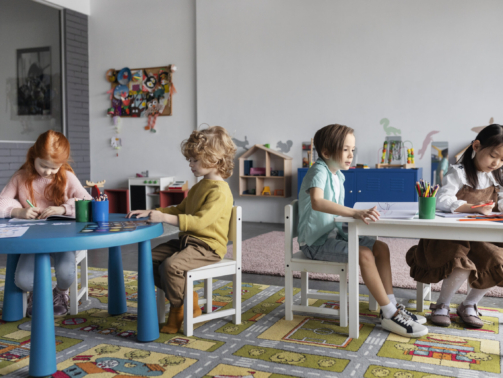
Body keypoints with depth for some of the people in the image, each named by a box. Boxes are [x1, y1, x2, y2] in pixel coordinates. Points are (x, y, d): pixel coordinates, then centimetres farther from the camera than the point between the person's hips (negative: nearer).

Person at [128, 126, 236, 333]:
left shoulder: (220, 191, -18)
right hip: (187, 240, 10)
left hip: (207, 246, -10)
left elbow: (199, 221, -28)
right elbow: (180, 209, 25)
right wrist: (149, 212, 13)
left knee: (171, 265, -31)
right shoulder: (198, 187, 17)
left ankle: (178, 310, -5)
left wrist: (164, 217, -31)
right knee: (151, 258, -1)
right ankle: (187, 297, 7)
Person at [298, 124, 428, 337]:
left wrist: (359, 213, 5)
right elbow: (317, 202, -40)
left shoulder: (338, 175, 10)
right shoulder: (319, 171, -19)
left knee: (381, 248, 0)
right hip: (315, 241, -9)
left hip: (333, 234, 9)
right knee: (364, 254, -25)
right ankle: (390, 315, -16)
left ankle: (391, 306, 2)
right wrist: (354, 212, -47)